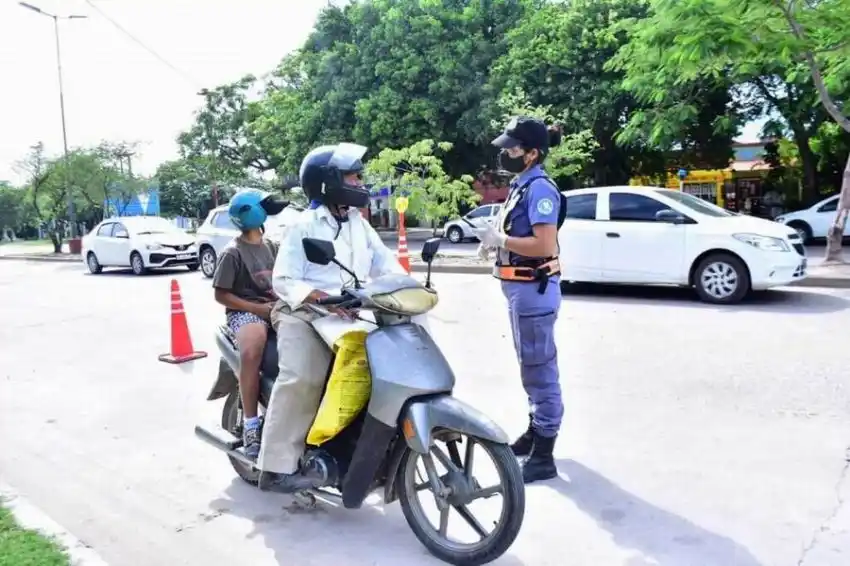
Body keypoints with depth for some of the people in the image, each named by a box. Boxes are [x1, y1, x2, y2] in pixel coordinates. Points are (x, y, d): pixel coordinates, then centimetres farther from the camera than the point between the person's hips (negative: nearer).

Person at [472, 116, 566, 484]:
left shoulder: (540, 188, -17)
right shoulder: (521, 186, 13)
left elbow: (545, 245, -25)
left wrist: (499, 239, -18)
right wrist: (494, 241, 6)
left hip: (534, 290, -10)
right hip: (520, 289, 11)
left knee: (539, 369, -4)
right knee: (531, 367, 21)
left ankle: (543, 456, 5)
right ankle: (535, 430, 36)